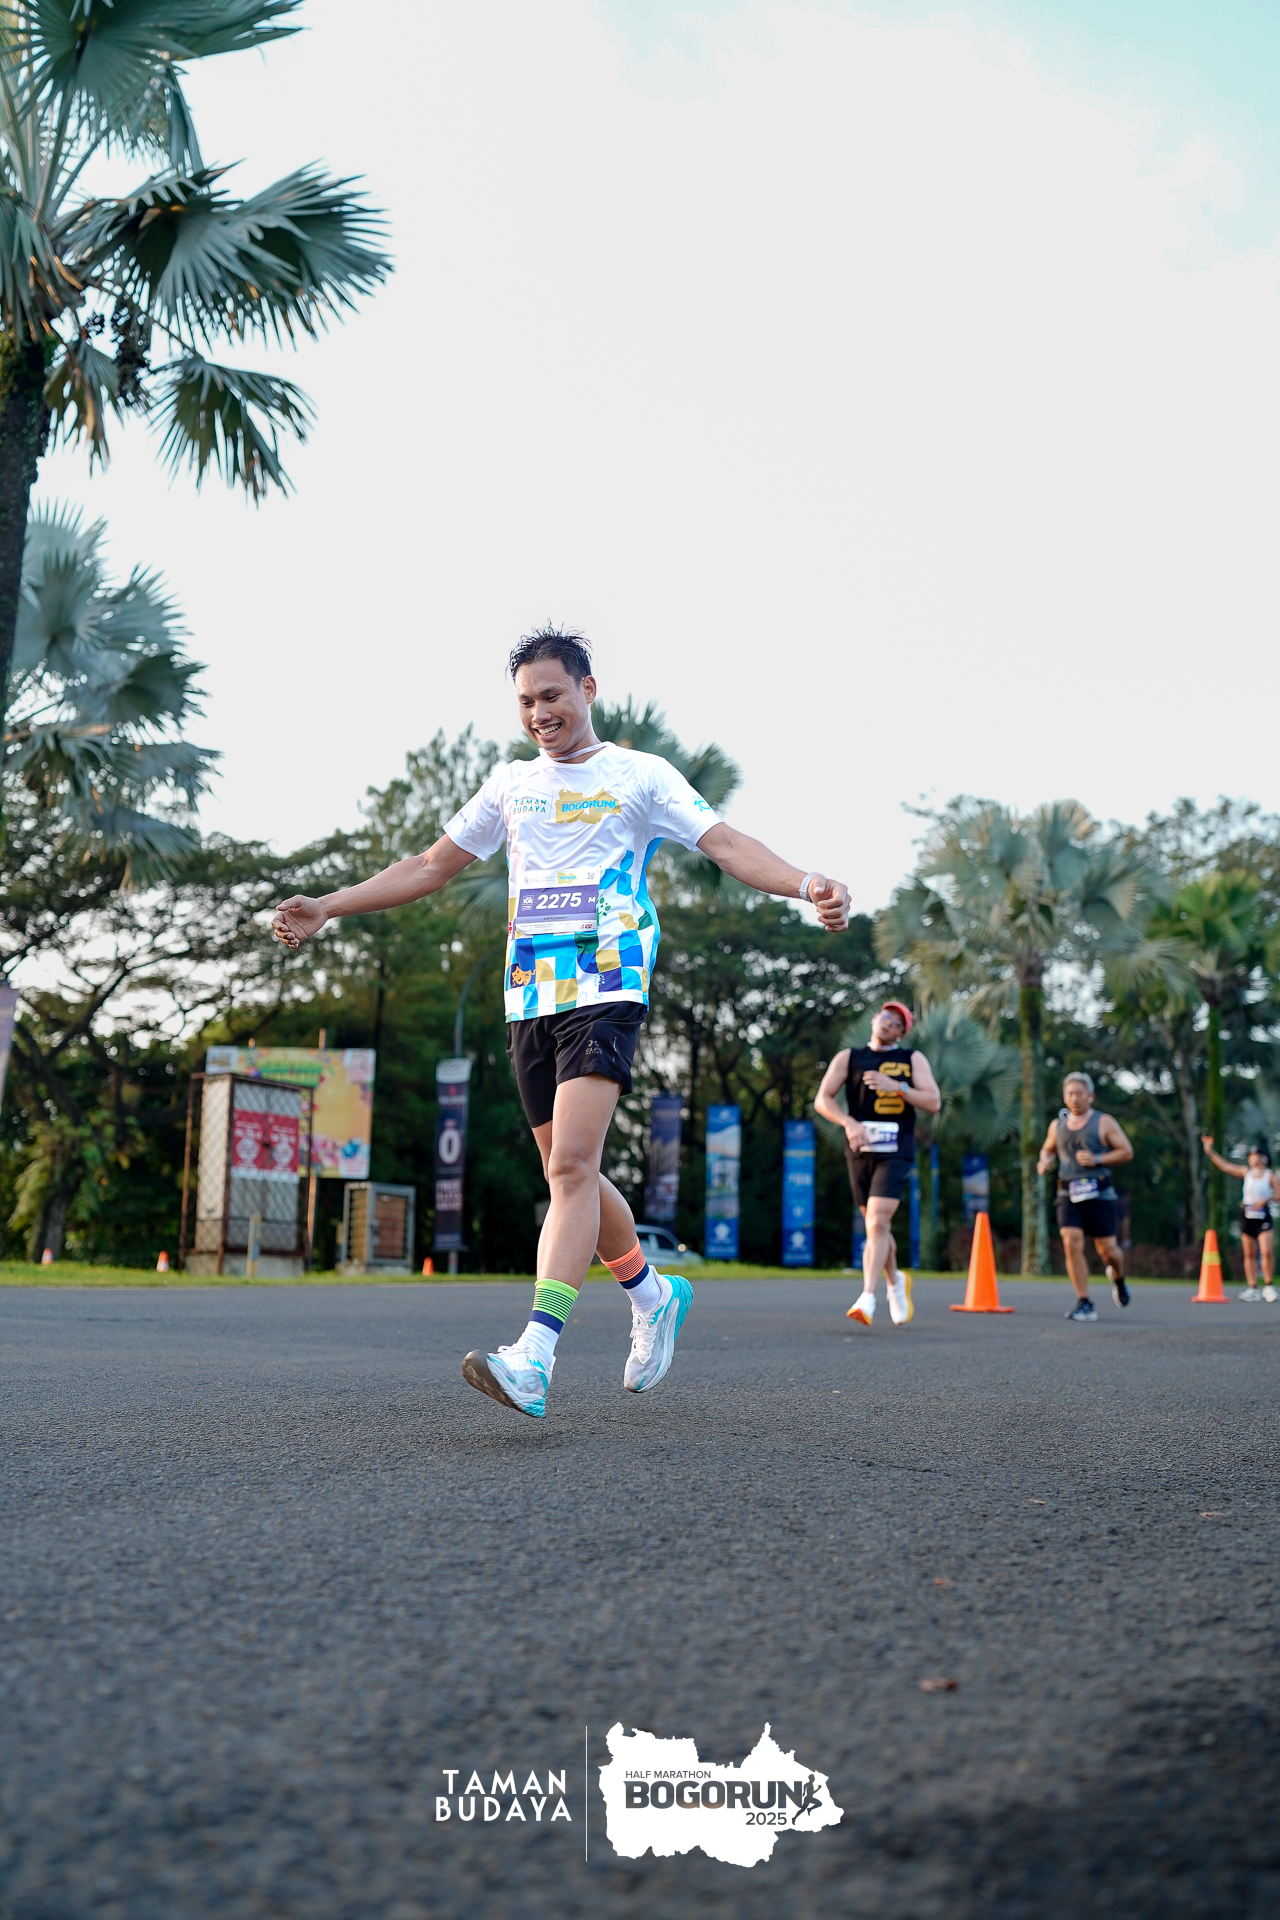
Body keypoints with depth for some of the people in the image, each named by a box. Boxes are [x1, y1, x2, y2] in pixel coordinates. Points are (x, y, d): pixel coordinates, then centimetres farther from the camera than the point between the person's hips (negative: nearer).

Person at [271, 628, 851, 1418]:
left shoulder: (641, 774, 4)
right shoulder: (512, 783, 18)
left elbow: (728, 844, -7)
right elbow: (431, 865, 23)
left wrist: (807, 885, -26)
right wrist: (327, 907, 17)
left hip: (606, 990, -5)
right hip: (529, 997, 6)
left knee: (572, 1165, -19)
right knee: (570, 1175, 9)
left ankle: (533, 1358, -26)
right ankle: (654, 1294, 32)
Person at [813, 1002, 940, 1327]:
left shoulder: (913, 1059, 8)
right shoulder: (848, 1057, 10)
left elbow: (933, 1102, -2)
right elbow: (823, 1099, 3)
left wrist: (897, 1086, -16)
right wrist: (849, 1122, -15)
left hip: (896, 1153, -2)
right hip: (860, 1151, 3)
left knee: (878, 1222, -17)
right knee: (875, 1226, 11)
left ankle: (867, 1298, -20)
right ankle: (895, 1281, 36)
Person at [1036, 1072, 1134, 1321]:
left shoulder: (1104, 1122, 2)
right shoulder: (1057, 1125, 12)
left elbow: (1126, 1151, 0)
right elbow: (1048, 1149, 28)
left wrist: (1097, 1159, -13)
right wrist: (1046, 1161, 4)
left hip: (1098, 1195, -2)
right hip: (1068, 1195, 2)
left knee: (1107, 1249, 0)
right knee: (1071, 1243, -17)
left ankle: (1118, 1278, 38)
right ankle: (1084, 1304, -10)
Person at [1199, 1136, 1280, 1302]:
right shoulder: (1246, 1172, 9)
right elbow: (1225, 1166, 8)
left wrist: (1266, 1200, -16)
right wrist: (1210, 1151, 3)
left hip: (1263, 1216, -3)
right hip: (1247, 1215, 3)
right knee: (1249, 1254, 3)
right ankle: (1252, 1288, 6)